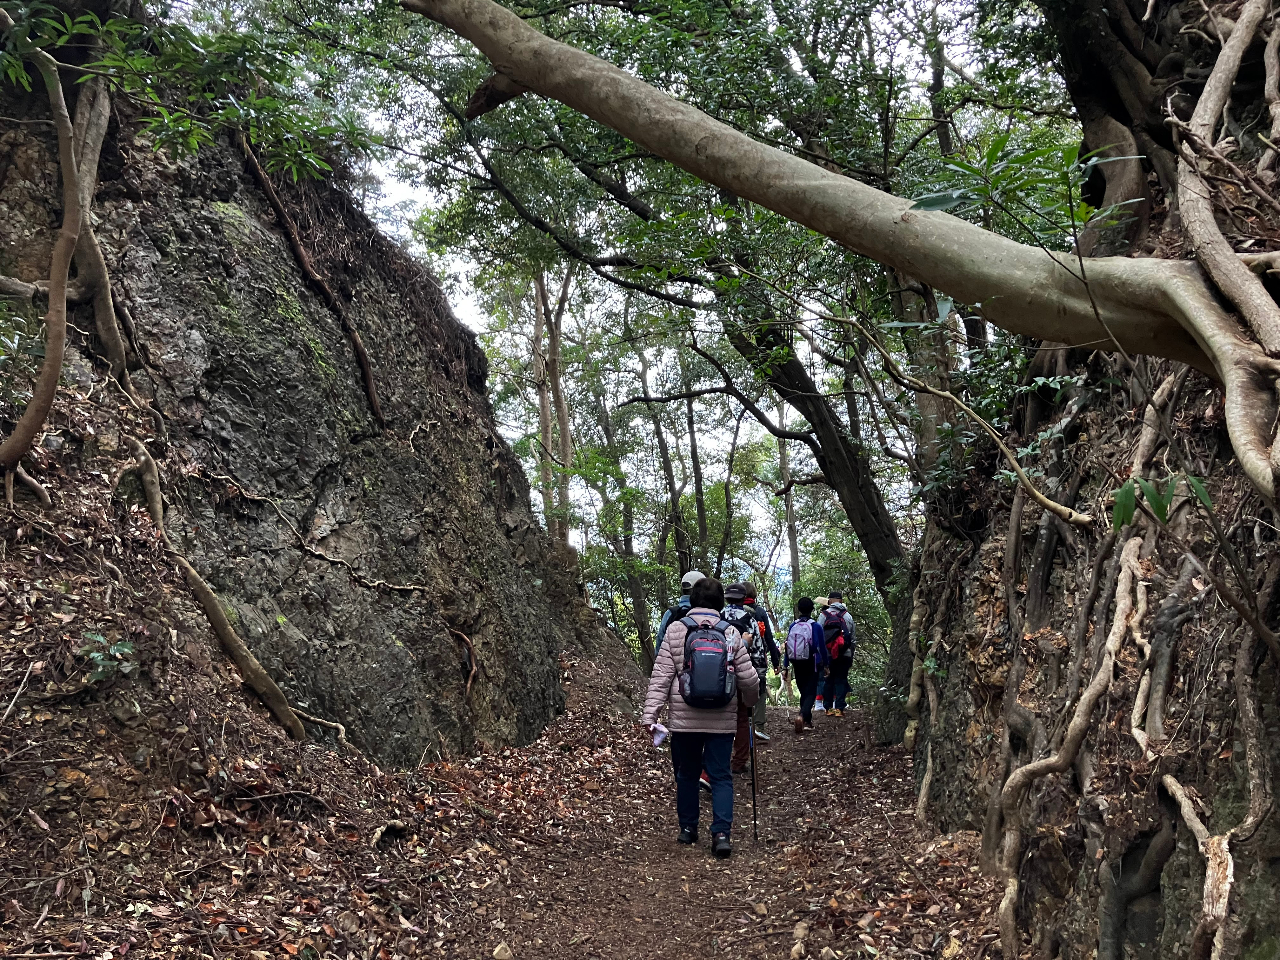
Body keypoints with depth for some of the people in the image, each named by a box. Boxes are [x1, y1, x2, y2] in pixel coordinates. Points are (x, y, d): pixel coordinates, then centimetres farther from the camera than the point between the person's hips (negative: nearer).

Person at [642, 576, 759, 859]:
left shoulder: (675, 630, -4)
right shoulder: (731, 634, -1)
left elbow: (661, 677, -7)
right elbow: (748, 678, 1)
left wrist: (649, 714, -7)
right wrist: (751, 700, 22)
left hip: (683, 718, 0)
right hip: (721, 719, 0)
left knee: (686, 774, 15)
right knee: (721, 776, 7)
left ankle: (688, 828, 25)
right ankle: (721, 833, -3)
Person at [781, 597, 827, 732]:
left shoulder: (792, 626, 0)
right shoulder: (816, 626, -9)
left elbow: (787, 647, 1)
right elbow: (822, 647, -5)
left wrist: (785, 667, 5)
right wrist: (825, 664, 7)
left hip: (797, 664, 3)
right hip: (811, 665, -3)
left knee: (803, 692, 18)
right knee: (810, 692, -1)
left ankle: (808, 721, 25)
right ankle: (802, 716, -25)